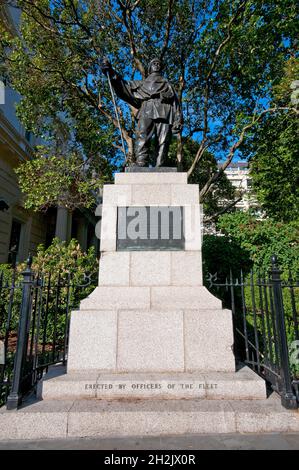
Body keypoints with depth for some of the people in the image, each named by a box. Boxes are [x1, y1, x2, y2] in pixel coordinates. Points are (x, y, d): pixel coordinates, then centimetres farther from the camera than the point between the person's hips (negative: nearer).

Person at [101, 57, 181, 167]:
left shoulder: (168, 86, 34)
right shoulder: (141, 84, 35)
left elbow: (175, 105, 20)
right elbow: (124, 86, 24)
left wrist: (177, 121, 3)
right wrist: (111, 72, 13)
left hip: (165, 114, 1)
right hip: (147, 112, -1)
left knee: (163, 144, -14)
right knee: (142, 141, -22)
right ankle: (141, 166, -31)